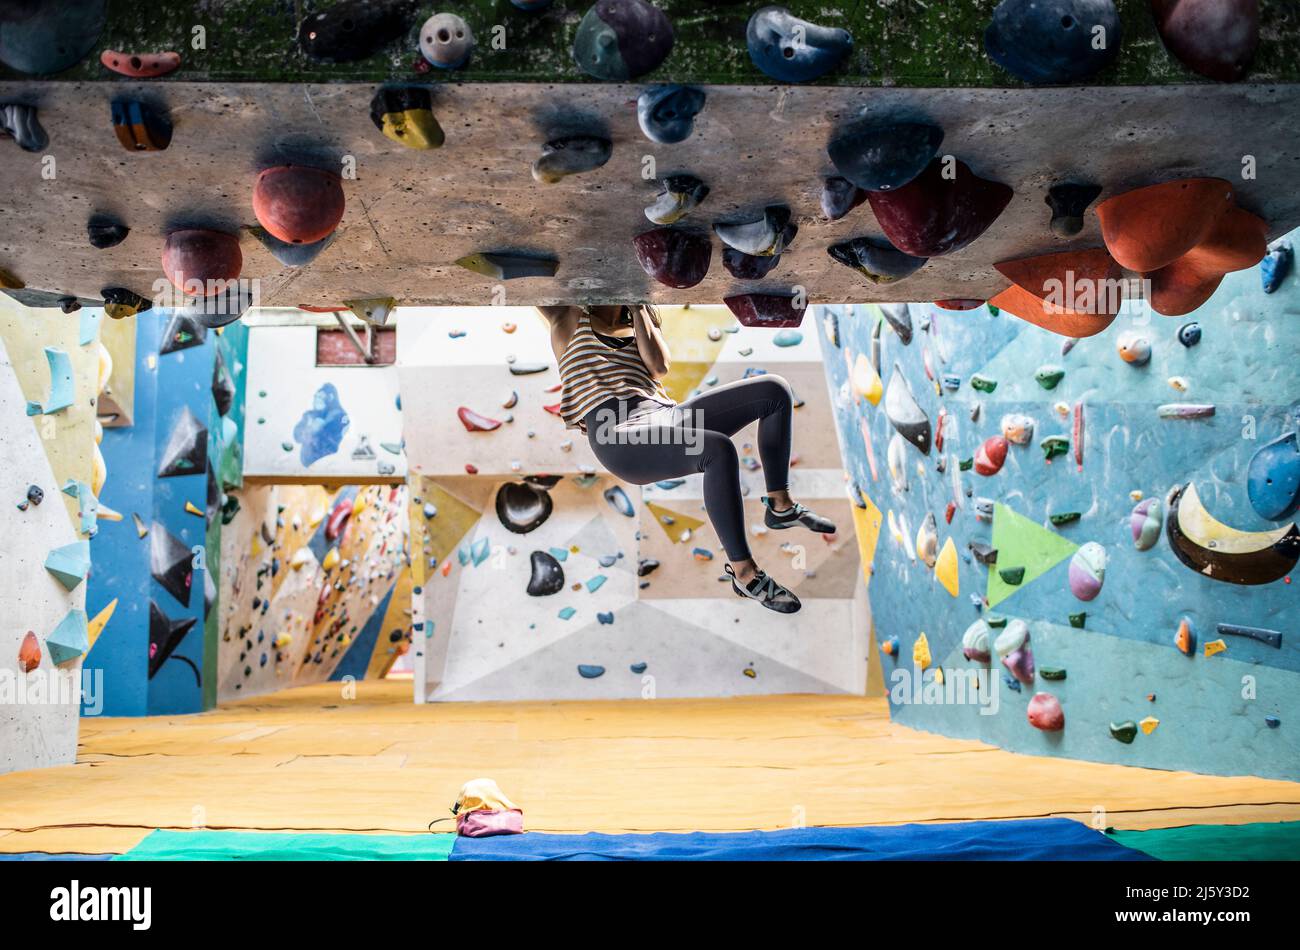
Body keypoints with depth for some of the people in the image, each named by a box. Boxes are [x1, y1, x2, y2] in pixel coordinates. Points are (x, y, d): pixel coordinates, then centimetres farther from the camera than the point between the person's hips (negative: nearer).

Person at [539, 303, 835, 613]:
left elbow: (659, 367, 9)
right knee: (719, 450, -36)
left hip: (665, 414, 7)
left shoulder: (638, 328, 29)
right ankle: (743, 573, -28)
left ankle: (780, 506, 4)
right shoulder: (569, 321, 19)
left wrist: (638, 308, 12)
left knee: (774, 390, -7)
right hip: (617, 435, -6)